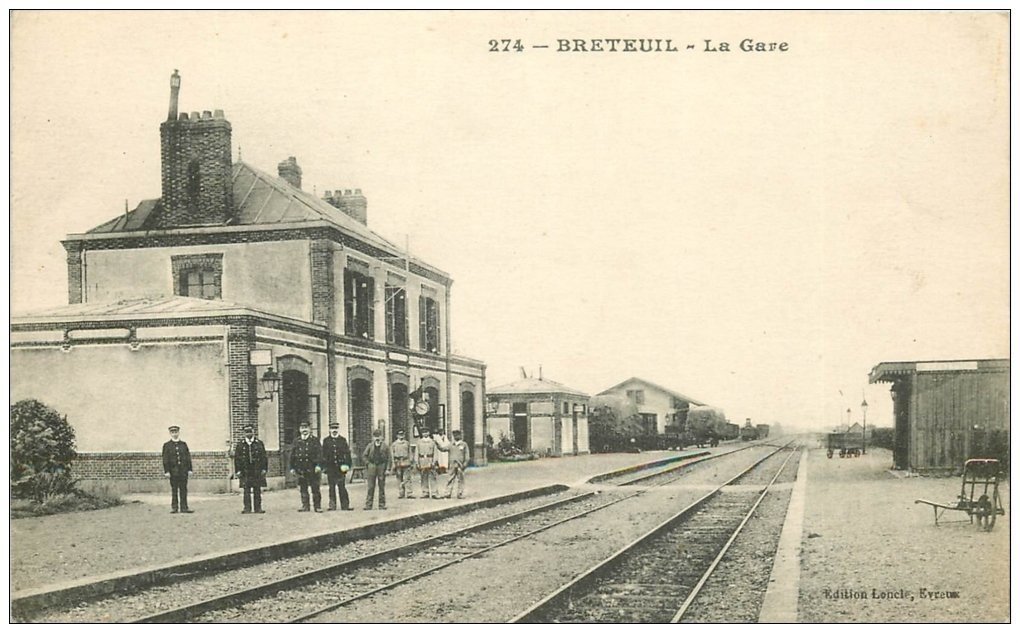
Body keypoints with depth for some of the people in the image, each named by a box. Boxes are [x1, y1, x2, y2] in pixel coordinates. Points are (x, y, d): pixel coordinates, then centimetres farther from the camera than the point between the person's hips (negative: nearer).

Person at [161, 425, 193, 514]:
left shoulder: (184, 444, 12)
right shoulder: (167, 445, 4)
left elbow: (188, 457, 11)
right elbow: (165, 459, -1)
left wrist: (189, 469, 5)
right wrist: (167, 471, -8)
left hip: (183, 471, 2)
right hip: (173, 471, -2)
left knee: (183, 490, 1)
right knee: (174, 490, 3)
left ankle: (184, 508, 3)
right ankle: (174, 507, 9)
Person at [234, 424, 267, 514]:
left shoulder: (259, 443, 7)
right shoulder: (240, 445, 7)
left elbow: (264, 457, 7)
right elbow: (237, 458, 6)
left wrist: (264, 469, -1)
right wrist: (238, 471, -1)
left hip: (257, 472, 0)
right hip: (245, 472, 0)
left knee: (257, 490, 3)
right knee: (246, 491, -1)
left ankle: (258, 508, 8)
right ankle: (247, 508, 3)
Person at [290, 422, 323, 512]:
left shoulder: (315, 440, 4)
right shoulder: (296, 441, 13)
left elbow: (319, 453, -3)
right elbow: (292, 455, 14)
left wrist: (318, 465, -14)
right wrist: (292, 467, 9)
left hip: (312, 469, -3)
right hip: (301, 469, 3)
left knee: (315, 488, -2)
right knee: (303, 488, 6)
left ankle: (317, 506, 2)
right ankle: (305, 506, 13)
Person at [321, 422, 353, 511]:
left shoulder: (343, 440, 8)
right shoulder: (326, 440, 8)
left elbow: (347, 453, 6)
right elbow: (323, 454, 7)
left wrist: (347, 465, -4)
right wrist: (324, 466, 0)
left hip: (341, 467, 0)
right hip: (330, 468, 1)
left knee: (342, 487, 0)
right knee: (332, 488, 3)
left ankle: (345, 506, 3)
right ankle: (332, 505, 7)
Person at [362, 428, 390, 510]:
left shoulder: (385, 447, 5)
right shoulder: (370, 446, 7)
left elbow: (388, 458, 6)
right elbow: (364, 456, 13)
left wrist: (387, 468, -1)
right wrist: (368, 463, 0)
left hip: (381, 466, 0)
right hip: (372, 467, 0)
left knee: (382, 487, 3)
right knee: (370, 486, -1)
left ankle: (382, 504, 9)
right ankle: (368, 504, 3)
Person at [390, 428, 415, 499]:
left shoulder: (407, 443, 11)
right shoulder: (394, 444, 5)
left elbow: (410, 453, 13)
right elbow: (392, 455, 4)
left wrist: (410, 461, 6)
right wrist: (393, 464, -3)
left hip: (406, 463, 1)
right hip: (398, 463, -1)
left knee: (407, 478, -5)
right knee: (399, 479, 2)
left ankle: (409, 493, -7)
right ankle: (400, 493, 8)